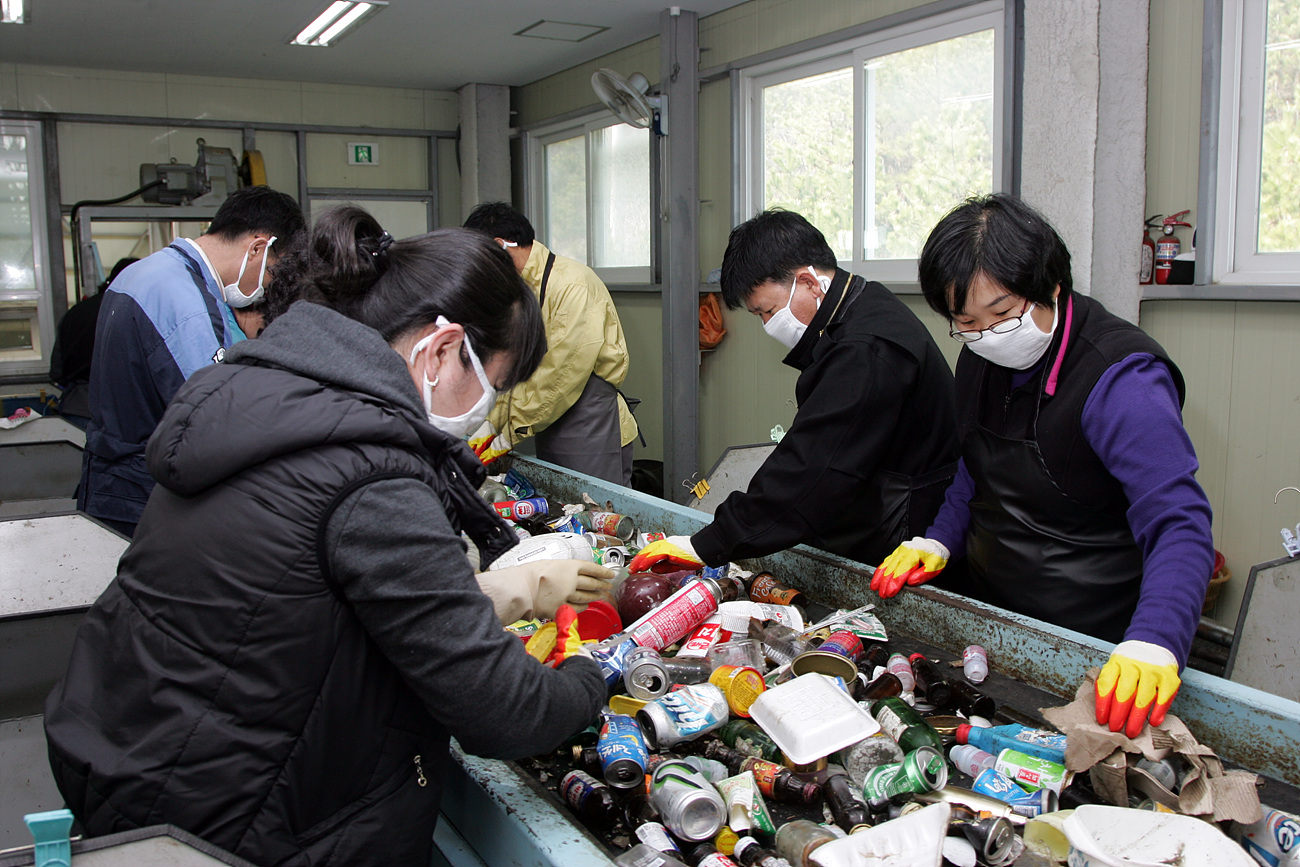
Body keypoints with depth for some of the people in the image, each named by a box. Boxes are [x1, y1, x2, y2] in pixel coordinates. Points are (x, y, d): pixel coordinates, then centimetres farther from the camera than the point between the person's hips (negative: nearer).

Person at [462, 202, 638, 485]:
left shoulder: (574, 285, -17)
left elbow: (561, 373, -20)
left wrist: (511, 434, -13)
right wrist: (491, 424, 2)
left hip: (592, 432, -8)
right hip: (549, 432, 8)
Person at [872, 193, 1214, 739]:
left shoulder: (1121, 380, -23)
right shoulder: (981, 359, 1)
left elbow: (1180, 526, -31)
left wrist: (1153, 643, -46)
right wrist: (938, 542, 2)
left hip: (1090, 645, -6)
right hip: (987, 615, 6)